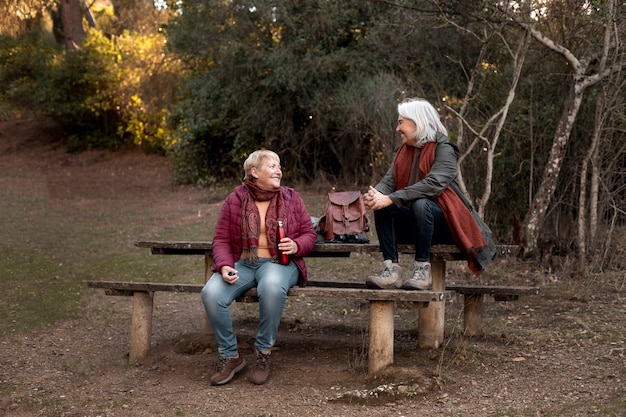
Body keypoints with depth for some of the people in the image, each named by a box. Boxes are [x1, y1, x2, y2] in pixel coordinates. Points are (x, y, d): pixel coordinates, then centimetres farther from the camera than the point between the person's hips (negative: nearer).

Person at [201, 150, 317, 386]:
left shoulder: (291, 199, 9)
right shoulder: (234, 201, 6)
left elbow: (309, 233, 10)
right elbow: (221, 239, 4)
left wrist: (296, 246, -13)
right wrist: (224, 266, -15)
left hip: (279, 262, -1)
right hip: (242, 264, 1)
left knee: (272, 287, -39)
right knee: (211, 294, -28)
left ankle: (263, 352, -18)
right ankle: (230, 356, -8)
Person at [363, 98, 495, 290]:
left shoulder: (444, 149, -9)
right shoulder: (404, 151, 13)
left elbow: (433, 184, -26)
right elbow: (389, 181, 0)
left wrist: (391, 199, -33)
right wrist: (375, 195, -25)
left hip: (443, 222, -6)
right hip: (411, 222, 6)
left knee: (420, 204, -35)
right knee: (381, 207, -18)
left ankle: (422, 269, -28)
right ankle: (391, 269, -25)